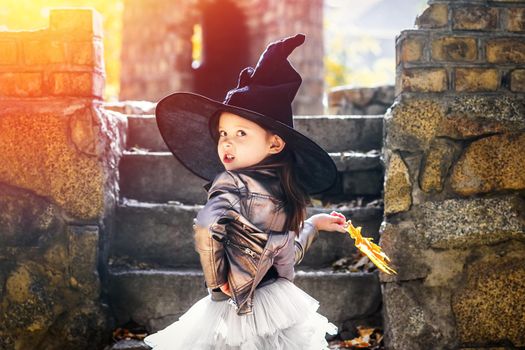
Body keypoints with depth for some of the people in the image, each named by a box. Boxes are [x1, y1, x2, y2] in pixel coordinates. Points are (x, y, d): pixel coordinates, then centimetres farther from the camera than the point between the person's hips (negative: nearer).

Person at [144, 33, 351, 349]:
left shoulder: (231, 183, -19)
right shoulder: (284, 188, 3)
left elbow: (209, 226, -41)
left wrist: (220, 282, -24)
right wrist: (313, 225, 34)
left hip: (240, 314, -7)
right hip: (284, 310, 7)